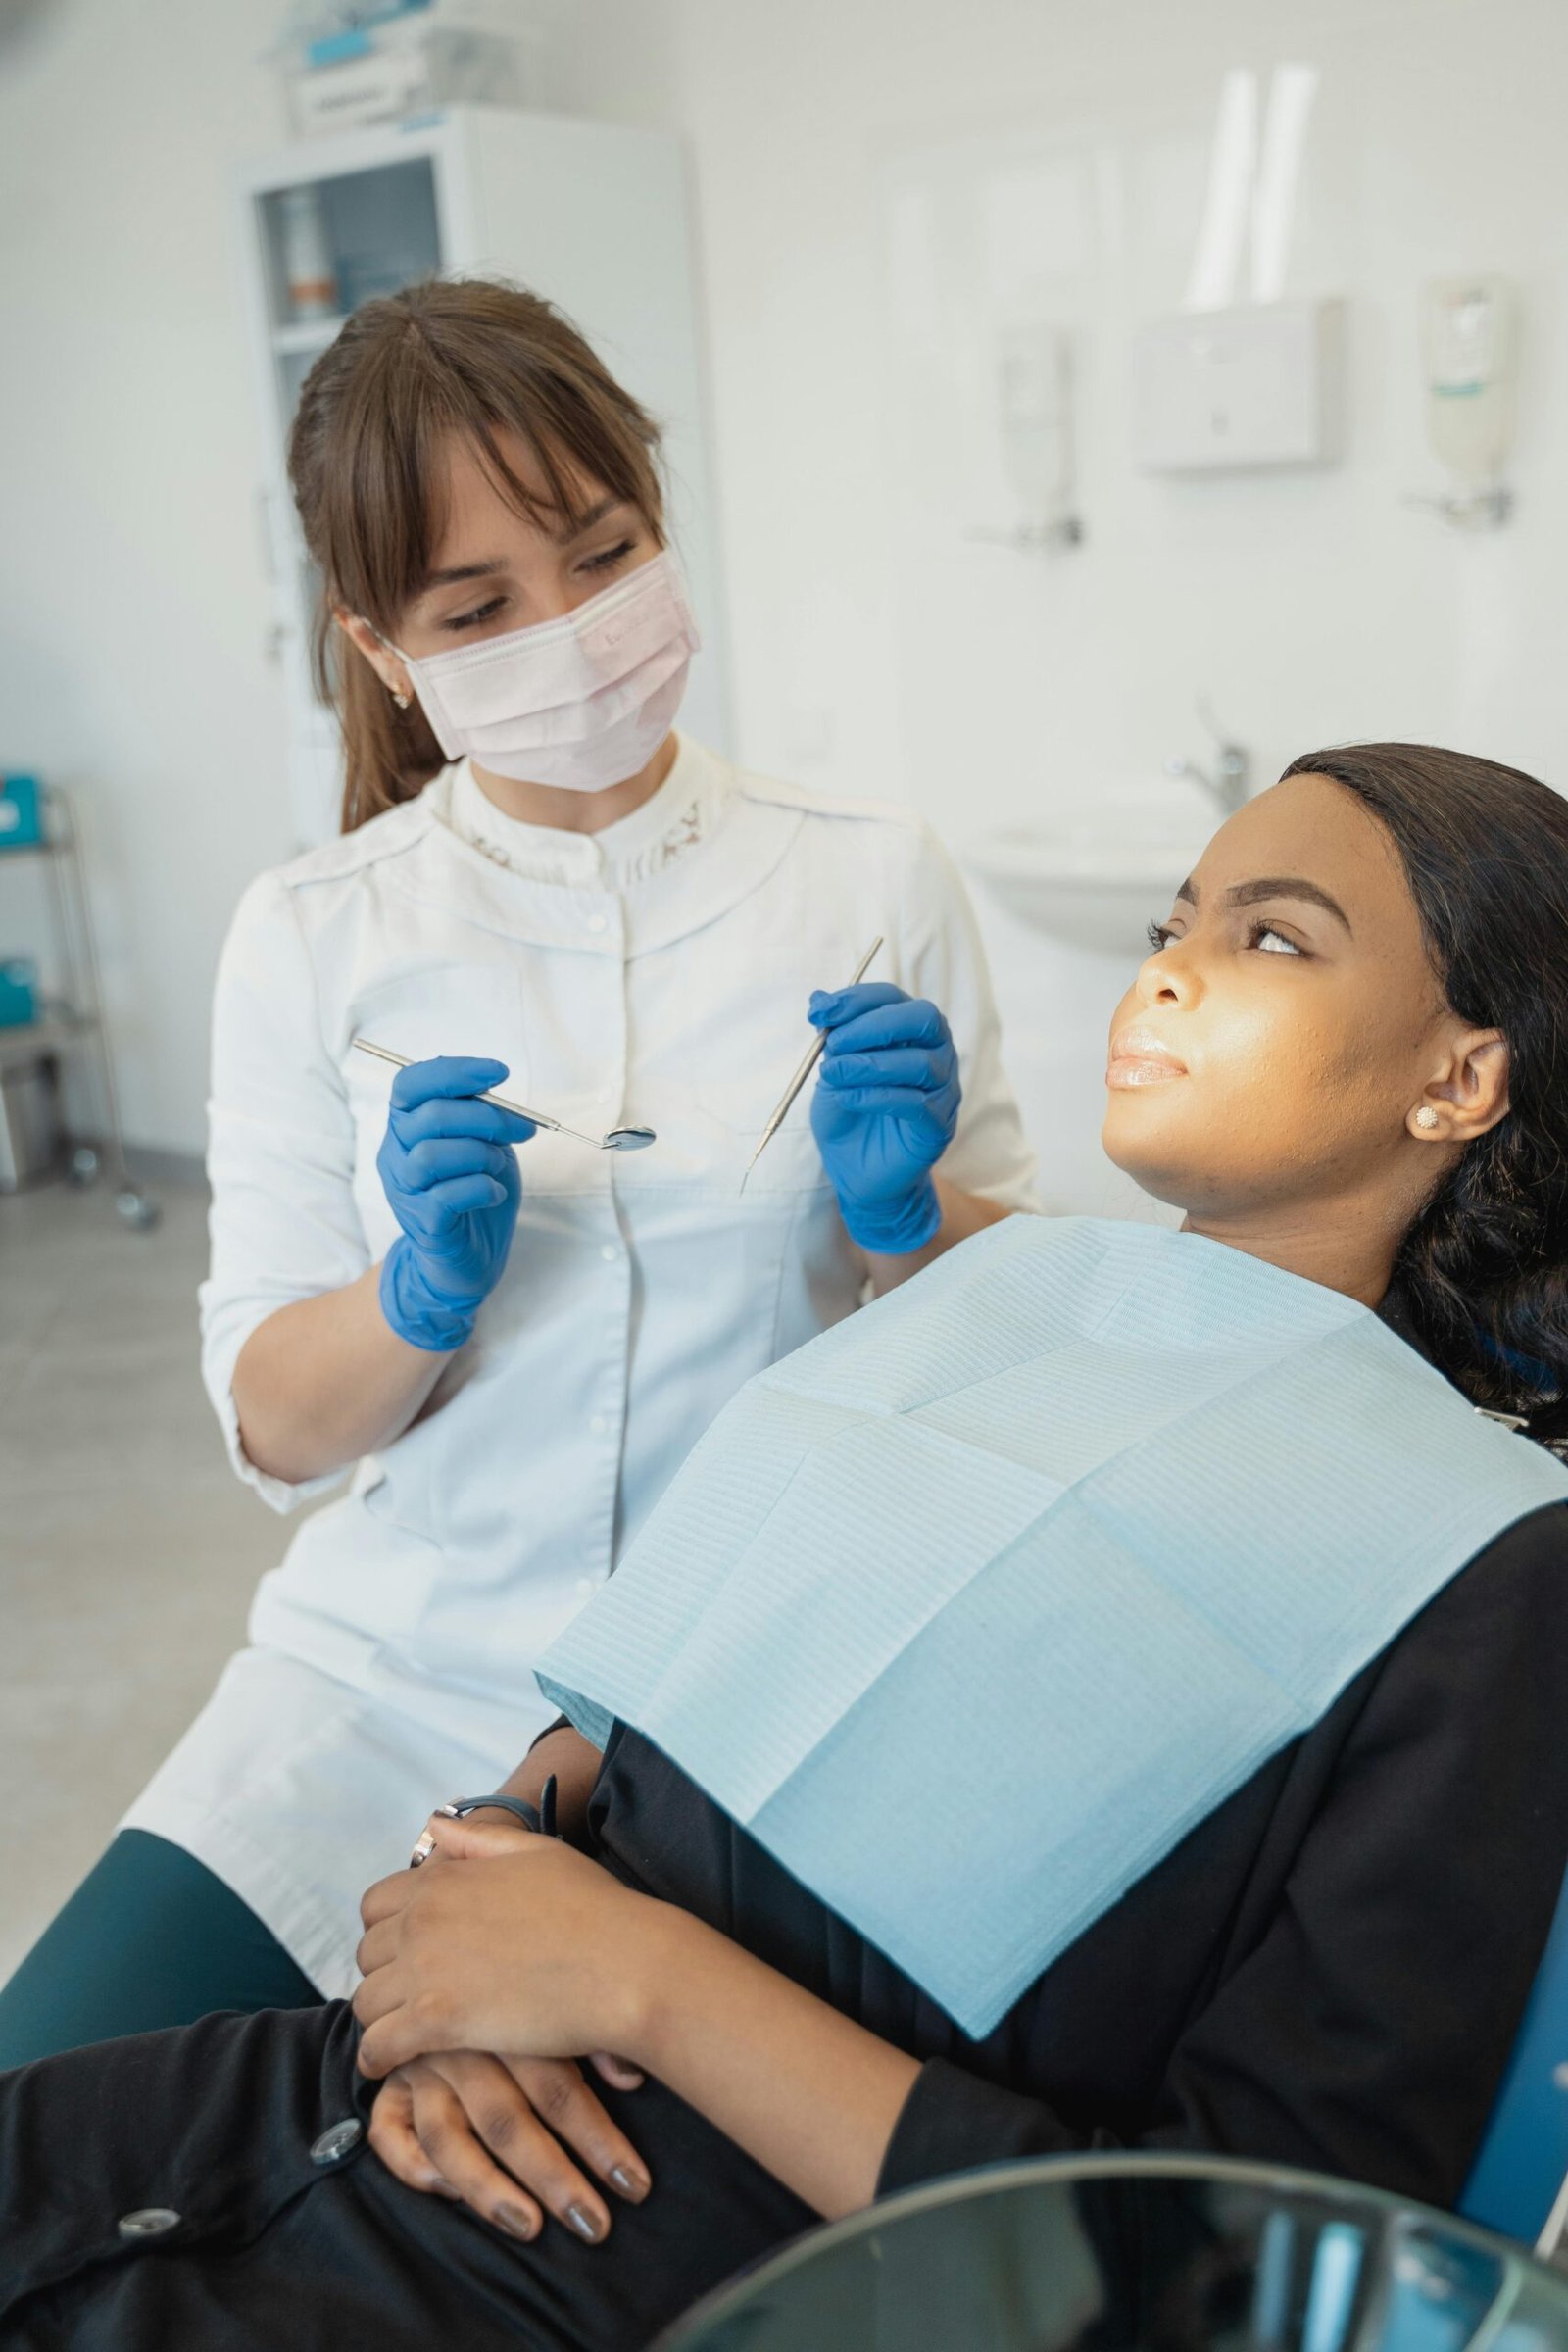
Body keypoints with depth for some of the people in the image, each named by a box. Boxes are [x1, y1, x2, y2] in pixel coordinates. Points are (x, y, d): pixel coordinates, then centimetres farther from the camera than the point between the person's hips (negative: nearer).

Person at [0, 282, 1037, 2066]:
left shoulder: (876, 880, -2)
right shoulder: (311, 939, -1)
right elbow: (272, 1425, 1)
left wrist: (903, 1211, -16)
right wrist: (423, 1289, -19)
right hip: (404, 1669, 1)